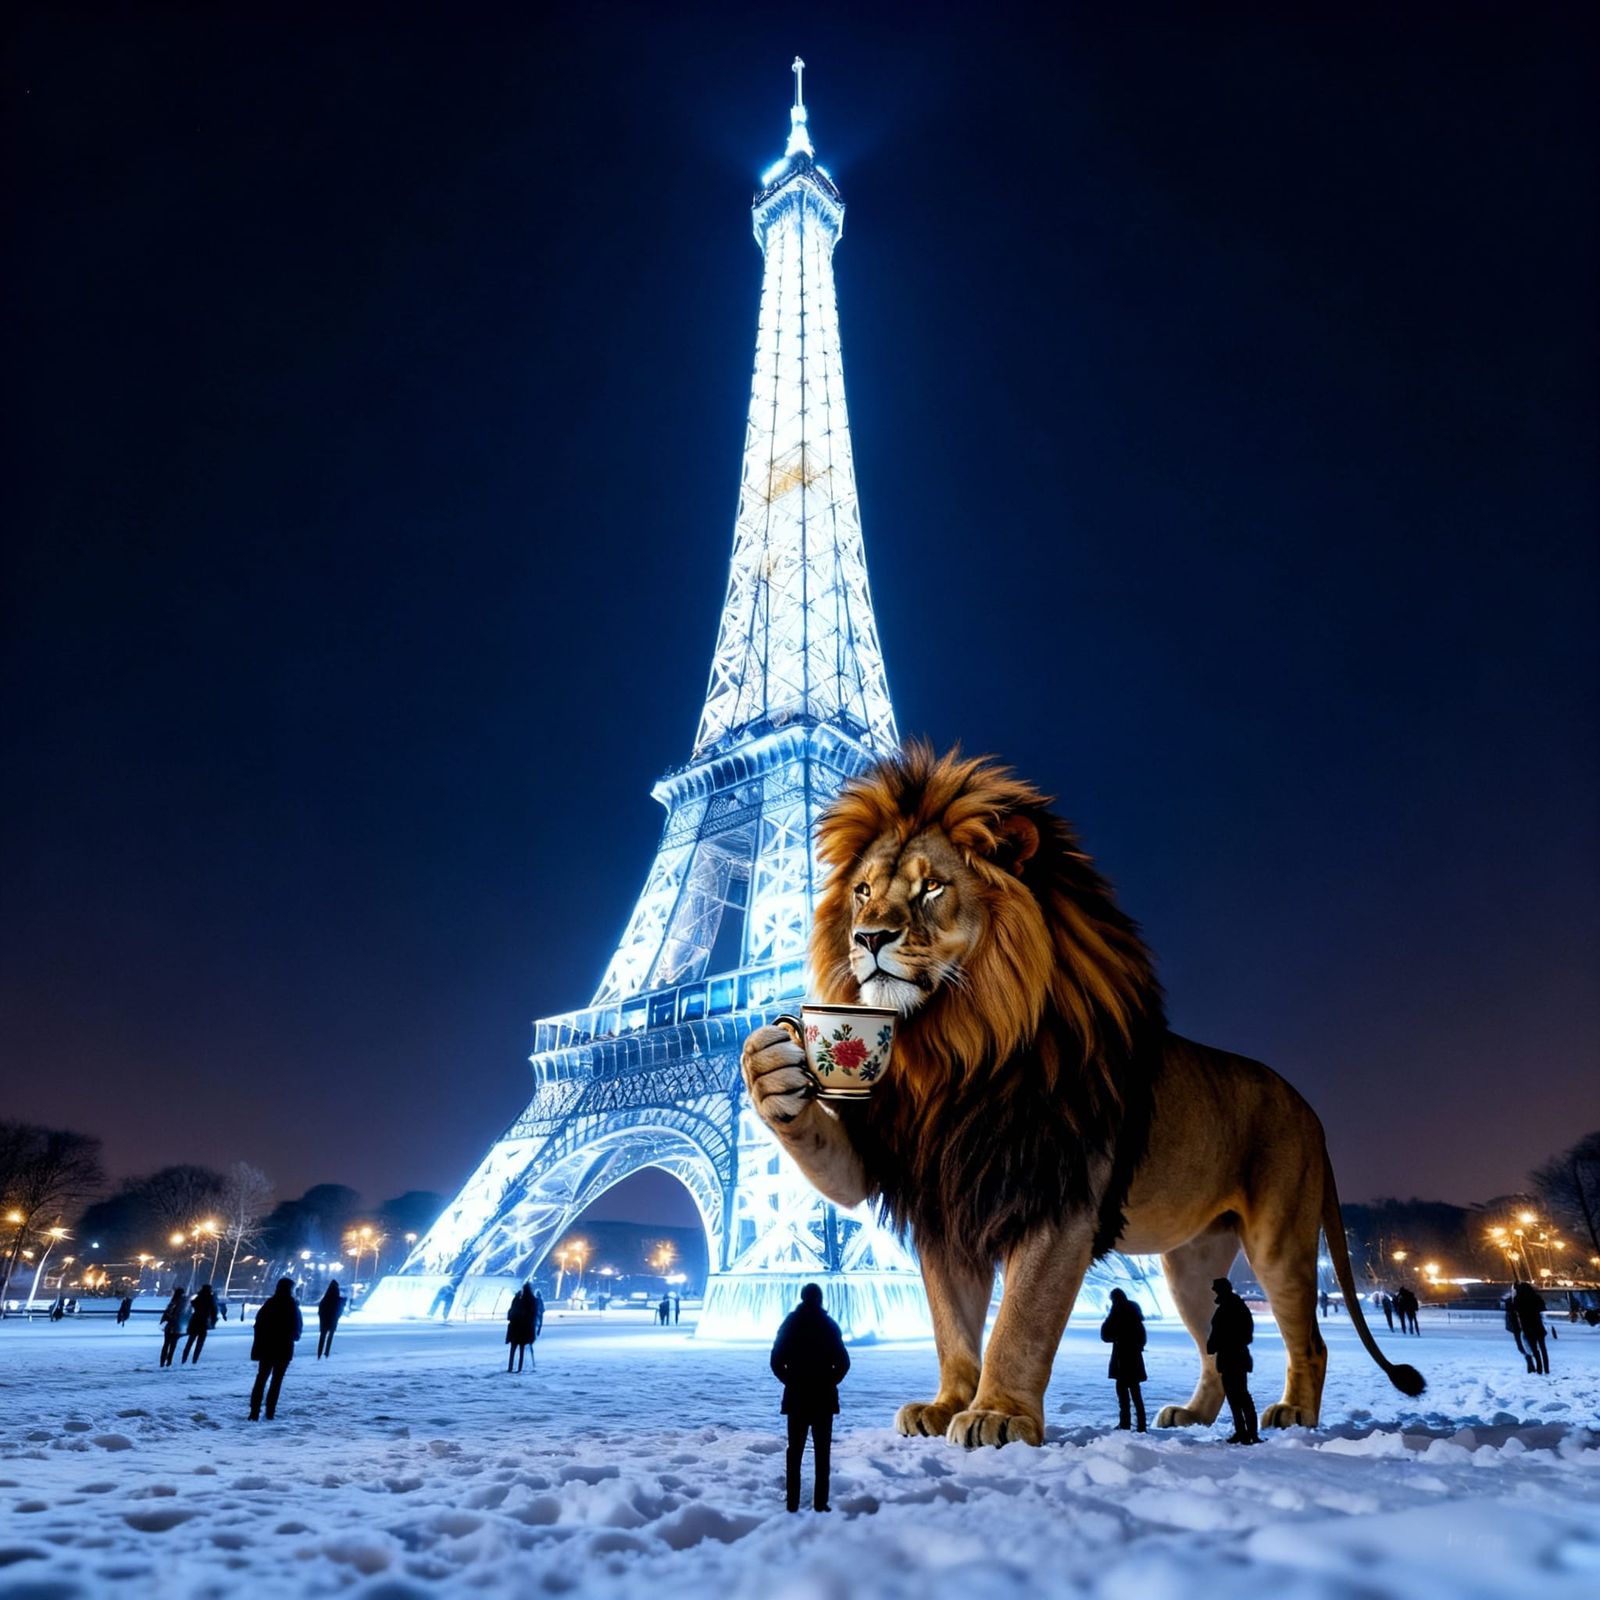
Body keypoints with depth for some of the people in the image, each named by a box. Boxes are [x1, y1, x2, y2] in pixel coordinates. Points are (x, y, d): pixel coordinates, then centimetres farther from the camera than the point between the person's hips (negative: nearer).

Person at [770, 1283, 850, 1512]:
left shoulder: (791, 1323, -1)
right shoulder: (828, 1324, -4)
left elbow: (776, 1361, -5)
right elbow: (843, 1362, -7)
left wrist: (790, 1381, 6)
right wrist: (830, 1382, 5)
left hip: (796, 1396, 1)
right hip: (823, 1397, -1)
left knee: (794, 1451, 8)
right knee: (822, 1452, 7)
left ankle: (792, 1504, 7)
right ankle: (820, 1504, 5)